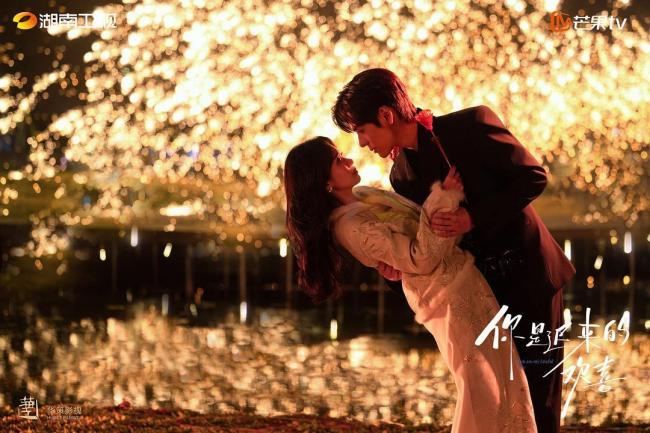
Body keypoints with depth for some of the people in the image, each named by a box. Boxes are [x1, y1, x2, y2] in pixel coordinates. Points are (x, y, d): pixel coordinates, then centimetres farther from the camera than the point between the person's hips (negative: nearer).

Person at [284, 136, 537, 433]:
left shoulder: (361, 196, 9)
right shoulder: (351, 226, -19)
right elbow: (420, 259, -23)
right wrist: (442, 200, -26)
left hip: (468, 279, 9)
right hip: (451, 296, -9)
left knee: (507, 383, 12)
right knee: (483, 393, -6)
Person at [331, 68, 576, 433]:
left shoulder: (472, 125, -16)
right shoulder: (402, 173, 2)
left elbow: (533, 177, -15)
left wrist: (473, 218, -23)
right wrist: (399, 268, -11)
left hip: (529, 276, -5)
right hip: (480, 286, 6)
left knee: (537, 393, 0)